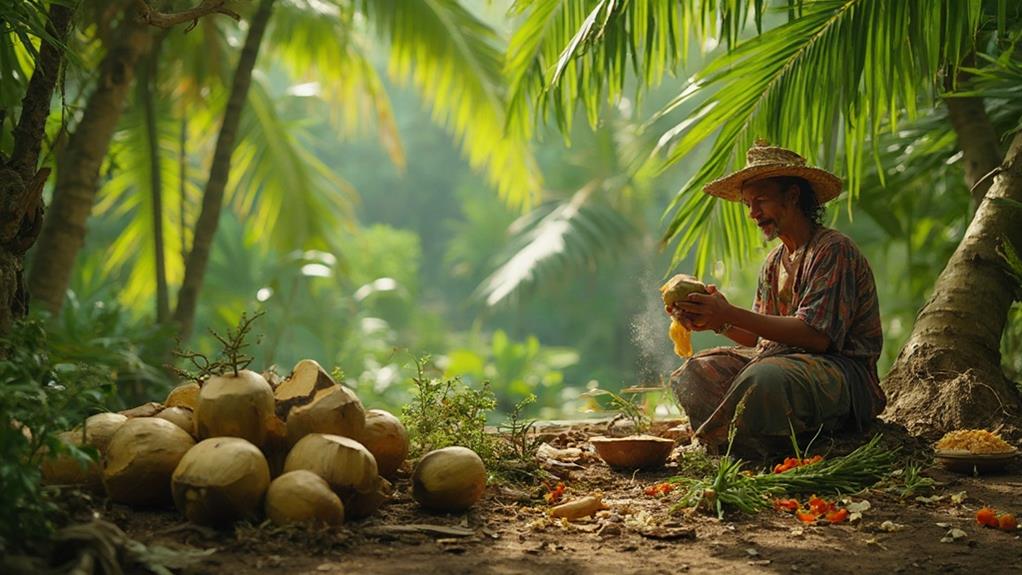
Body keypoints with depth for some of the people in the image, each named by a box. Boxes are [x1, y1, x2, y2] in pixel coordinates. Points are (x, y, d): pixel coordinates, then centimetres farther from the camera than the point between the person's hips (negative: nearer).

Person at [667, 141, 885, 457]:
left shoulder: (833, 250, -13)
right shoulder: (774, 262, 15)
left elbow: (817, 336, -23)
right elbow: (762, 337, 13)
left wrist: (732, 314, -24)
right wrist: (716, 322, -7)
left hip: (842, 369, -9)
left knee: (765, 378, -37)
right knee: (697, 372, -1)